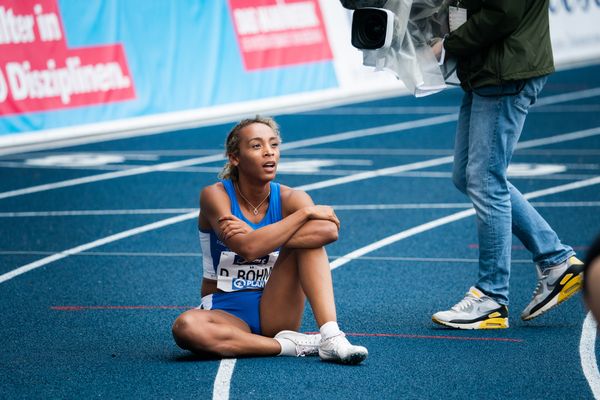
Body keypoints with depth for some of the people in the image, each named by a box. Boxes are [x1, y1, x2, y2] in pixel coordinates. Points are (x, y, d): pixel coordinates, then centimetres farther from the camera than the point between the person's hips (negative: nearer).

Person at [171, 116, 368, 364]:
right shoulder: (215, 195, -9)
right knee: (185, 327, -37)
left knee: (311, 236, -20)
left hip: (274, 312, 2)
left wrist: (257, 236, -30)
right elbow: (247, 248, -27)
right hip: (225, 313, -2)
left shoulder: (289, 199, -2)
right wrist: (305, 212, -21)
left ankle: (331, 338, -32)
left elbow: (329, 230, -26)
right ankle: (290, 345, -28)